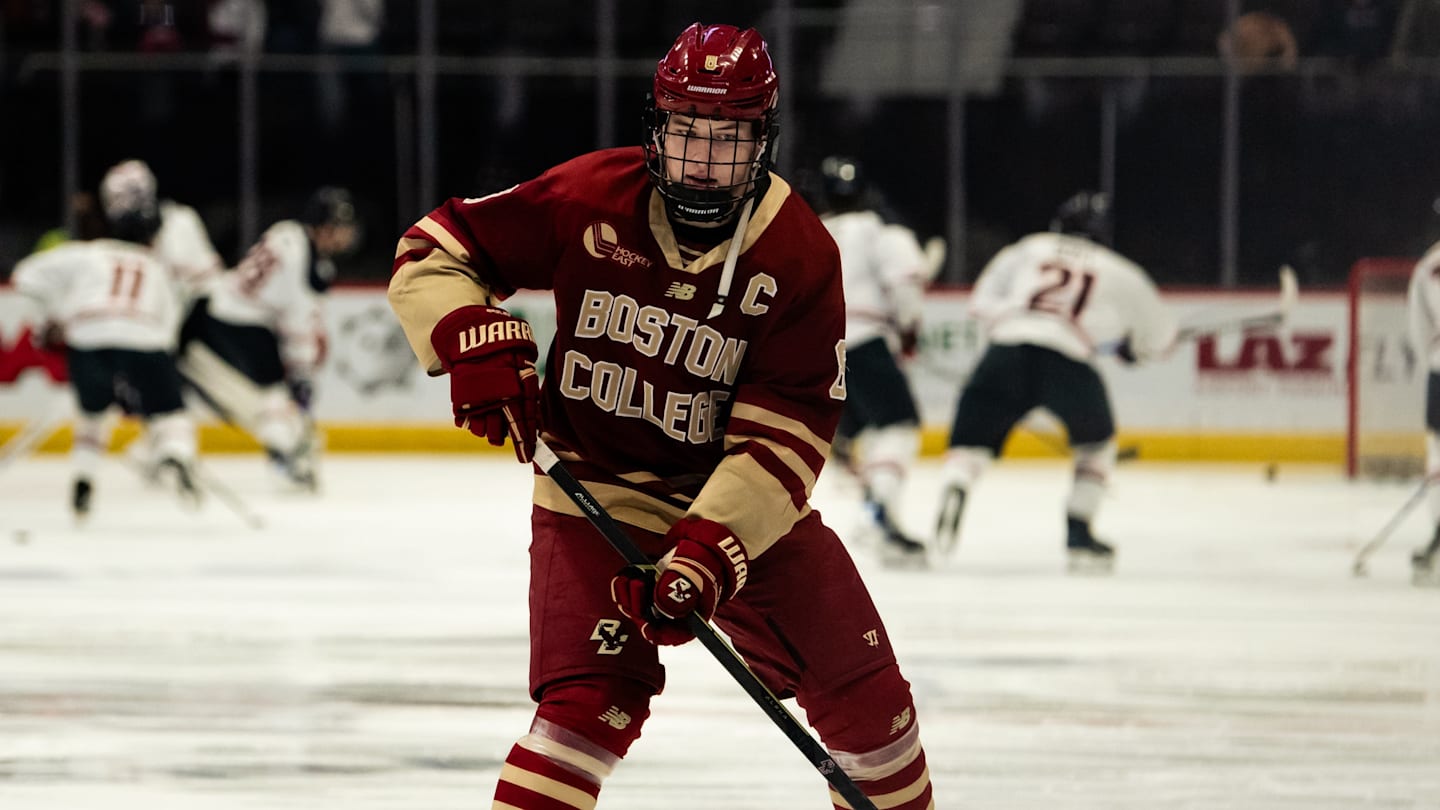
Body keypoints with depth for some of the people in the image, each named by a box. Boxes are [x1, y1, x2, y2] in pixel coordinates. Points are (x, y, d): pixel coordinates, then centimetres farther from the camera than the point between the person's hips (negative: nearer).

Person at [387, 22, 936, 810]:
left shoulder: (801, 257, -15)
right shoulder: (590, 199, -14)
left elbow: (781, 440, -19)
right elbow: (433, 251, -5)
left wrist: (709, 554, -30)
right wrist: (475, 340, -25)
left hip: (742, 503, 2)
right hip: (596, 490, -2)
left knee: (860, 686, 6)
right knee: (595, 699, -23)